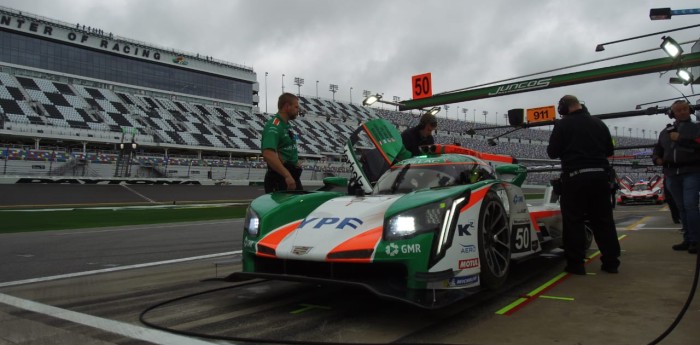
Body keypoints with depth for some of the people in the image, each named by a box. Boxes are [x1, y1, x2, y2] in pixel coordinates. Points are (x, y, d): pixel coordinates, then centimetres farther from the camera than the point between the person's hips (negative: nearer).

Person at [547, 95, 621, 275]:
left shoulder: (562, 125, -5)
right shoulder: (598, 123, 9)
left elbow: (552, 152, -5)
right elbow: (609, 150, 15)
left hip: (575, 176, -4)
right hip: (600, 175, 5)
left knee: (573, 220, 2)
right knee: (603, 219, 12)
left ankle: (576, 263, 2)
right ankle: (611, 261, 18)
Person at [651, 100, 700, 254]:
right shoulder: (665, 132, 16)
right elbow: (658, 149, 26)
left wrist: (680, 138, -13)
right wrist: (657, 158, 6)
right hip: (672, 174, 4)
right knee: (681, 208, 7)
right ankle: (687, 240, 13)